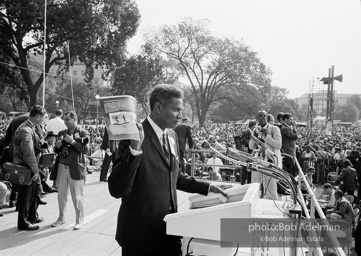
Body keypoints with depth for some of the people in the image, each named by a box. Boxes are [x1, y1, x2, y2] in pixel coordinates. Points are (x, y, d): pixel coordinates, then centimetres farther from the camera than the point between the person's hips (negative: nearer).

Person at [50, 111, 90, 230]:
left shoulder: (83, 133, -4)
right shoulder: (61, 133, 12)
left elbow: (85, 149, -15)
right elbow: (56, 151, 18)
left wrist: (72, 141, -18)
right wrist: (57, 146, -4)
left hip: (75, 168, -5)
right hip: (61, 167, 6)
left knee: (77, 196, 2)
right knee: (61, 195, 14)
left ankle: (79, 220, 15)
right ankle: (61, 218, 30)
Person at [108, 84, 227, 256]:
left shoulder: (171, 135, 7)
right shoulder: (136, 136, -18)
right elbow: (117, 190, -25)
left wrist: (206, 188, 11)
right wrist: (134, 149, -35)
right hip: (141, 232, -6)